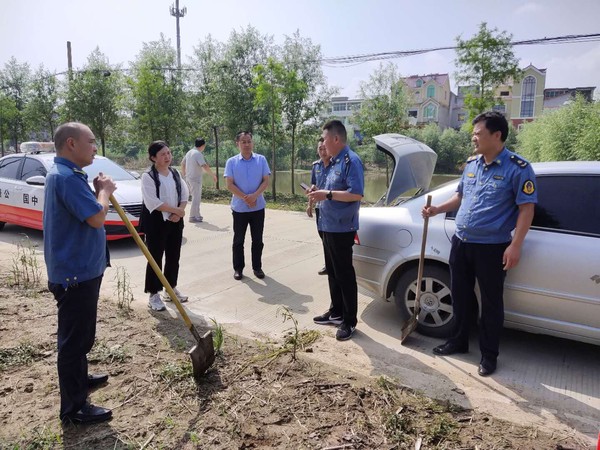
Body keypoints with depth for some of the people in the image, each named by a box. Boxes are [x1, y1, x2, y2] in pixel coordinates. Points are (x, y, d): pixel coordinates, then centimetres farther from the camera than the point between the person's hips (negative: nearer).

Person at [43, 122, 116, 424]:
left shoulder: (65, 174, 13)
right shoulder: (66, 177, -22)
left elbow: (87, 212, 17)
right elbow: (96, 218, -27)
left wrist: (99, 191, 3)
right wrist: (105, 190, -11)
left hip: (79, 270, 11)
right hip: (76, 274, -11)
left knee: (80, 333, 25)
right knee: (74, 337, 0)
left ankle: (79, 378, 44)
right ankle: (73, 407, 14)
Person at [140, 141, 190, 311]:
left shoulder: (175, 173, 8)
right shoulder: (148, 176, -12)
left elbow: (185, 194, 5)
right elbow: (153, 202, -21)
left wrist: (179, 212, -12)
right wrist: (177, 210, -16)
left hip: (175, 221, 6)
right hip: (156, 222, -6)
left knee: (174, 257, 14)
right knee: (155, 258, 0)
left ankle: (171, 289, 29)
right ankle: (154, 295, 10)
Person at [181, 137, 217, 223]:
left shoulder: (189, 152, 12)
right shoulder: (198, 154, -16)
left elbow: (182, 164, 19)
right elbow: (205, 166, -26)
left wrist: (184, 175, 27)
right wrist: (213, 175, -19)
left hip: (189, 178, 9)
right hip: (195, 179, -9)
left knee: (196, 197, 18)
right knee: (196, 197, -2)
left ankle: (197, 215, 24)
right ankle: (193, 217, 1)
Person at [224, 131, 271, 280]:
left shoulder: (261, 160, 0)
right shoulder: (231, 162, -2)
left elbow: (266, 181, -3)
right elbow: (230, 185, -6)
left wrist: (255, 195, -18)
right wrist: (245, 198, -17)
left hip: (258, 207, 1)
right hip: (239, 207, -1)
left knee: (257, 239, 9)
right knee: (238, 240, 8)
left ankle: (257, 267, 21)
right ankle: (238, 268, 19)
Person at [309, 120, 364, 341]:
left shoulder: (351, 160, -15)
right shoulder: (335, 161, 15)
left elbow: (356, 193, -24)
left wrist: (327, 194, -23)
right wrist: (321, 193, 7)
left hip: (342, 228, -10)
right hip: (329, 226, 10)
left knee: (344, 274, 0)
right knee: (332, 272, 17)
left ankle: (349, 321, 11)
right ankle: (336, 312, 31)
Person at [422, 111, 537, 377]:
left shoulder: (518, 168, -11)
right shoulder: (471, 163, 8)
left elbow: (526, 208, -13)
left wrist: (515, 245, -19)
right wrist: (436, 210, 6)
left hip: (492, 247, -6)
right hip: (461, 242, 6)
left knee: (491, 302, 7)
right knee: (460, 296, 16)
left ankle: (489, 355, 22)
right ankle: (459, 341, 34)